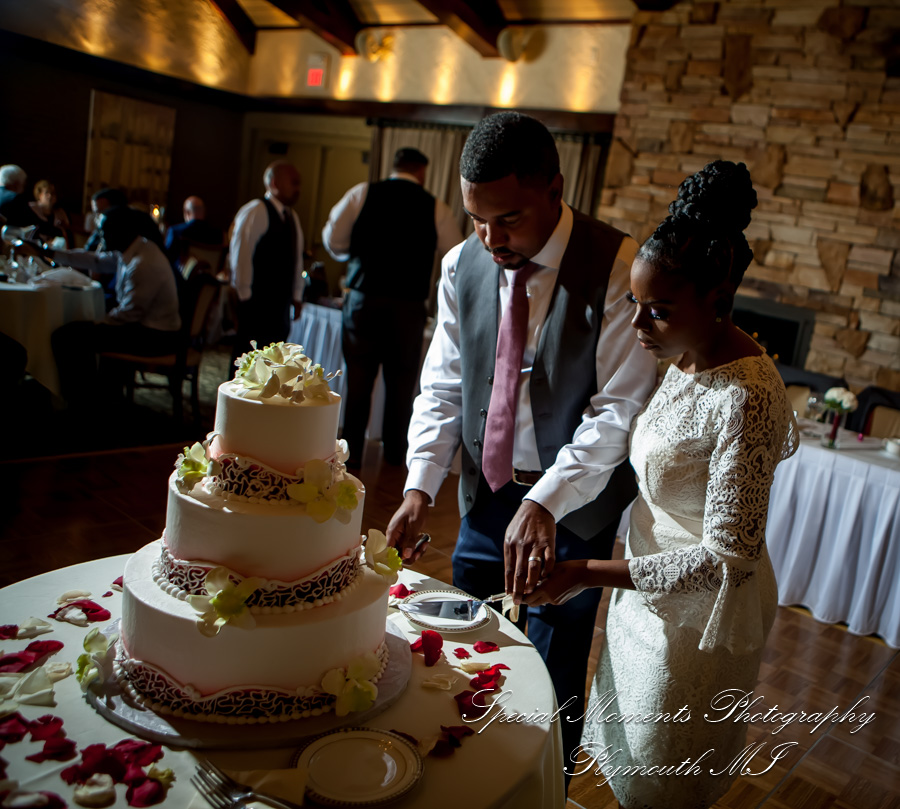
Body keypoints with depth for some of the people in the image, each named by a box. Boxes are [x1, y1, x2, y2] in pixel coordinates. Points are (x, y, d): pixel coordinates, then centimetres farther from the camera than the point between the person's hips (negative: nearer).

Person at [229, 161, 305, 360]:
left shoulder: (292, 217, 17)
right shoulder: (255, 212, -8)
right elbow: (240, 254, -12)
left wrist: (297, 296, 14)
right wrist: (244, 296, -11)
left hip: (280, 304, 8)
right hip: (255, 303, -8)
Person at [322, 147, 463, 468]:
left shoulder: (363, 194, 3)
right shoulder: (435, 209, 1)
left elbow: (333, 239, 1)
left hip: (363, 299, 1)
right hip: (408, 305, 0)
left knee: (359, 375, 8)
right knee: (402, 380, 12)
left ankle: (352, 450, 13)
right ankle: (394, 453, 22)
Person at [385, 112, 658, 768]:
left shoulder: (616, 266, -18)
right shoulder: (462, 266, -2)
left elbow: (620, 408, -20)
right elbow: (442, 387, 3)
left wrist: (544, 503, -30)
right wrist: (420, 487, -9)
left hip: (574, 505, -4)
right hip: (487, 494, 5)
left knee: (553, 678, 8)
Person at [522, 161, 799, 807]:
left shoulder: (746, 397, -31)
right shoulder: (690, 358, -4)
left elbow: (730, 557, -28)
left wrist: (591, 574, -27)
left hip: (699, 613, -8)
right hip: (653, 583, 8)